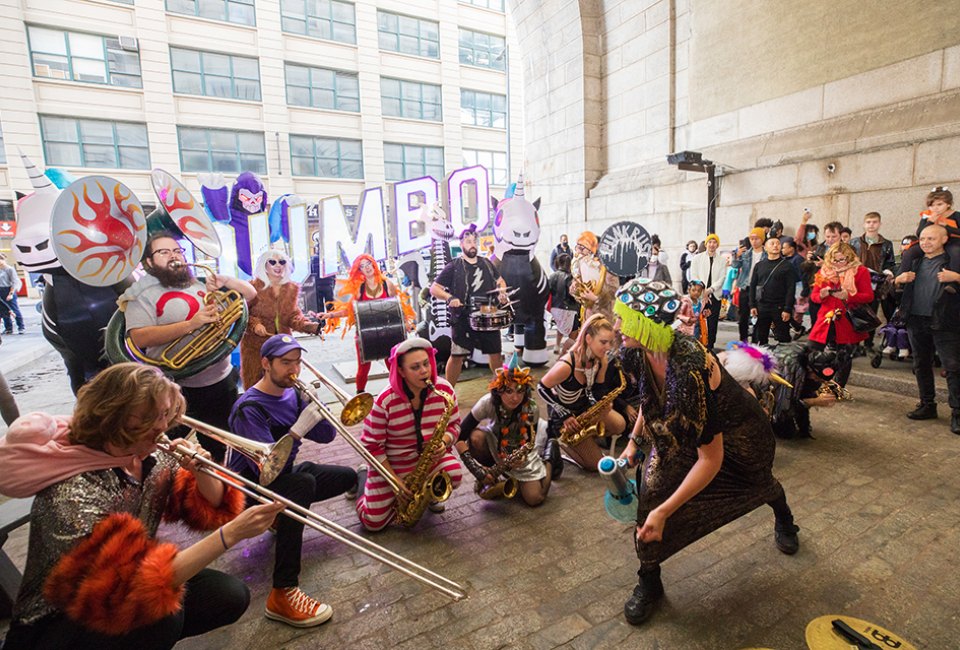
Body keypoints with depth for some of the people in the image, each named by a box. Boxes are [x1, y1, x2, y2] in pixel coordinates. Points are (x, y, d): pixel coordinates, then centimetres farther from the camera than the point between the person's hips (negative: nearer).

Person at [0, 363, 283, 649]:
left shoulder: (151, 459, -9)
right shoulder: (74, 491, -29)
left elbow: (213, 508, -1)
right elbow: (127, 585, -34)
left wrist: (200, 471, -23)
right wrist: (229, 534, -41)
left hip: (116, 596, 7)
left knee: (231, 595, -8)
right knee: (161, 612, -32)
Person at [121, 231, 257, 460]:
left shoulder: (201, 284, 12)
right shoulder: (142, 293, -3)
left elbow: (250, 293, 14)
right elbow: (140, 338, -18)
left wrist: (224, 281, -4)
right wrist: (191, 324, -24)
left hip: (224, 379, 5)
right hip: (181, 389, -5)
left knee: (218, 450, 19)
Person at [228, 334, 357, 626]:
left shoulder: (292, 394, -1)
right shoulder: (248, 408, -24)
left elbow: (326, 435, -4)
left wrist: (315, 406, -20)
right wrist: (298, 429, -38)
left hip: (284, 473, 8)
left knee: (348, 477, 9)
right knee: (304, 482, -38)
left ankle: (284, 519, 19)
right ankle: (283, 594, -35)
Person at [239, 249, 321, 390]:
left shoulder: (292, 289, 4)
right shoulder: (253, 287, -8)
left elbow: (294, 316, -1)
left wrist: (310, 326, -20)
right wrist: (254, 324, -23)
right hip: (255, 345, -3)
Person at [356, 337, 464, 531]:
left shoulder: (444, 389, -14)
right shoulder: (385, 401, -23)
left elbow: (454, 424, -1)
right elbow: (372, 446, -15)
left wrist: (443, 443, -23)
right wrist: (395, 480, -16)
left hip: (430, 457, 2)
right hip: (391, 464, -2)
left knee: (454, 473, -27)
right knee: (374, 522, -3)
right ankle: (363, 478, 29)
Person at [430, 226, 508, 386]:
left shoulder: (486, 263, 10)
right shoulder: (453, 267, -5)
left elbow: (500, 281, 25)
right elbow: (434, 288, -6)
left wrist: (502, 292, 3)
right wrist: (449, 298, -23)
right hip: (463, 320, -4)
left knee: (495, 353, 15)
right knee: (457, 356, -2)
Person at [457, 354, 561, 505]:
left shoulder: (531, 409, -31)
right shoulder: (488, 403, -33)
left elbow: (529, 442, -15)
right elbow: (459, 437, -29)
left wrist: (522, 456, -38)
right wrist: (476, 469, -35)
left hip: (521, 450, -1)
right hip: (495, 444, 1)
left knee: (534, 499, -14)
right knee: (476, 437, -32)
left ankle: (549, 459, 14)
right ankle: (491, 476, -2)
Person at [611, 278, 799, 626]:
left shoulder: (689, 370, -44)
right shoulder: (648, 352, -22)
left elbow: (711, 459, -37)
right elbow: (650, 399, 2)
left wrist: (664, 511, -35)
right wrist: (633, 441, -2)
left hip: (738, 439, -5)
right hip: (686, 432, 5)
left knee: (758, 484, 28)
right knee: (654, 484, -16)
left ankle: (784, 518, 67)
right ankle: (649, 581, 5)